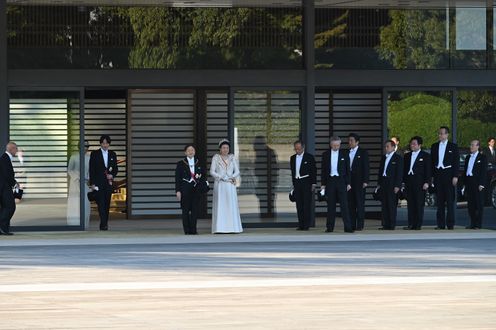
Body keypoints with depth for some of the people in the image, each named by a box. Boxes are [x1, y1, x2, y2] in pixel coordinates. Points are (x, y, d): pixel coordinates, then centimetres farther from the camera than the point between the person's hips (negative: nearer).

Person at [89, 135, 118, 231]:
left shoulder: (112, 154, 12)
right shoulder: (94, 154, 2)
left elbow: (115, 169, 16)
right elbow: (91, 169, 0)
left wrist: (112, 175, -6)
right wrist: (92, 183, -7)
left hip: (109, 182, 4)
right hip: (99, 182, -4)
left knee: (107, 204, 5)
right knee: (101, 204, -13)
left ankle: (105, 223, 15)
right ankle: (103, 224, -20)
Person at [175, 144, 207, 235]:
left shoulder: (199, 163, 12)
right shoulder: (181, 164, 5)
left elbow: (204, 175, 18)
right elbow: (177, 178, 1)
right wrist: (178, 191, -7)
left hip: (196, 189, 2)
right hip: (185, 189, -2)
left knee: (195, 210, -2)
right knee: (186, 210, -1)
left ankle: (193, 230, 4)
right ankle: (187, 230, 3)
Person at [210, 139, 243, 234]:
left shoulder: (232, 158, 10)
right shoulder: (215, 158, 3)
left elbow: (237, 171, 7)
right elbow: (212, 172, -4)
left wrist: (233, 178, -14)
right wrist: (223, 178, -12)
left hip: (230, 186, 2)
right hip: (219, 185, -2)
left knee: (231, 206, -2)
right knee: (220, 206, -6)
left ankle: (232, 228, 0)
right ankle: (220, 228, -8)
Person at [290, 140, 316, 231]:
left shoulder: (309, 157, -1)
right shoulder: (293, 158, 13)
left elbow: (314, 171, -1)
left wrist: (313, 183, -6)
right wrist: (294, 184, 15)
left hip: (306, 182, -5)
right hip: (297, 182, 5)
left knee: (307, 204, -7)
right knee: (299, 204, 2)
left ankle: (307, 225, -6)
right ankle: (301, 224, 4)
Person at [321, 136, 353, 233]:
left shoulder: (344, 154, 4)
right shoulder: (326, 155, 7)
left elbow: (347, 169, 5)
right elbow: (323, 170, 8)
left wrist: (348, 183, 0)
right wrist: (323, 184, 3)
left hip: (341, 181, -1)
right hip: (330, 181, 1)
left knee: (344, 204, -7)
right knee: (331, 205, 3)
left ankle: (348, 227, -9)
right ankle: (330, 227, 7)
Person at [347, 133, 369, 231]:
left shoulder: (363, 152, 0)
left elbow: (366, 167, -4)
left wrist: (365, 181, -12)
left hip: (359, 181, -5)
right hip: (349, 181, 5)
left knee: (360, 203, -4)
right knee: (350, 204, 4)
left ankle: (360, 225, -4)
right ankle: (352, 225, 7)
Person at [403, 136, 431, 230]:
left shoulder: (425, 156, 3)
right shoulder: (407, 156, 17)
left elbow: (428, 170, -2)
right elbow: (404, 169, 17)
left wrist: (426, 182, -10)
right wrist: (403, 181, 9)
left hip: (420, 183, -5)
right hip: (409, 183, 5)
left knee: (419, 204, -4)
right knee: (410, 204, 3)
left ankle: (418, 225, -3)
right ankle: (411, 224, 4)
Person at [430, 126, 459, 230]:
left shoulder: (453, 146, 1)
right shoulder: (434, 146, 12)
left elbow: (456, 162, -2)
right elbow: (432, 162, 13)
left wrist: (455, 176, -10)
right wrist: (431, 175, 5)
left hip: (448, 174, -4)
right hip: (438, 174, 4)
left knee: (450, 200, -3)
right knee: (440, 200, 5)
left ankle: (450, 224, -1)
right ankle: (441, 224, 7)